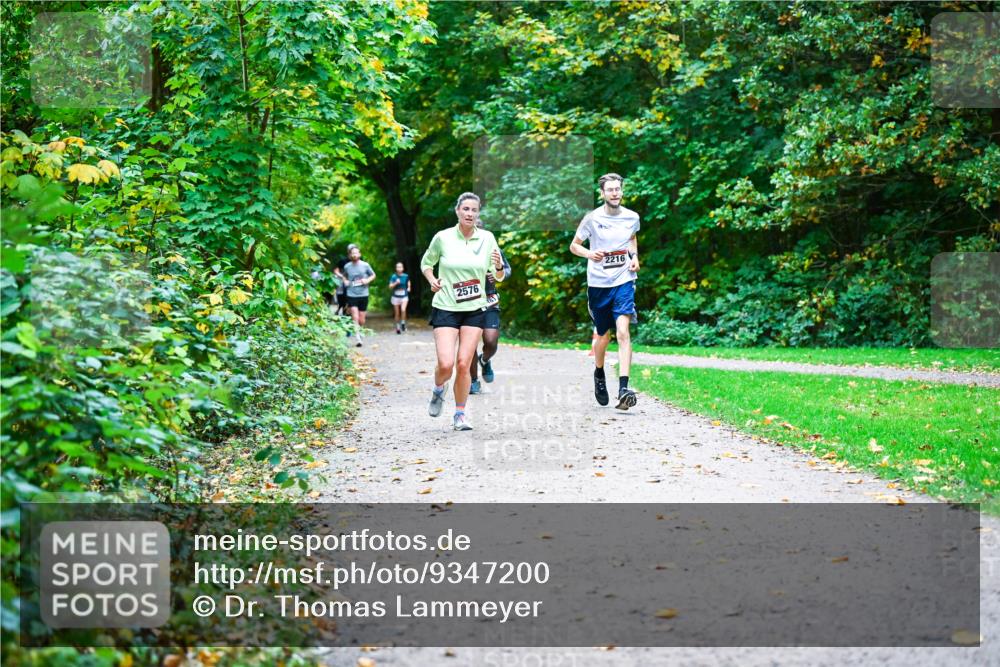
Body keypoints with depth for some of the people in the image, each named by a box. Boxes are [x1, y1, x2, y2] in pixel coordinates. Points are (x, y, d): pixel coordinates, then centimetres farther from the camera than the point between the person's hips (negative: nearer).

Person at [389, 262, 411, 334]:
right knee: (397, 313, 7)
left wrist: (408, 288, 0)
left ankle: (403, 323, -5)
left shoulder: (406, 276, 1)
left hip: (404, 296, -1)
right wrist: (396, 283, -20)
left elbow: (409, 284, 18)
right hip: (395, 296, 1)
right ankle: (398, 327, 22)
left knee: (403, 309, -24)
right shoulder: (393, 277, -3)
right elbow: (390, 286, -6)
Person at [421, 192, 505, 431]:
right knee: (446, 364, -13)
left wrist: (498, 266, -15)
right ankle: (438, 390, 21)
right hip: (445, 308, -2)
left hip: (474, 310, 2)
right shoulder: (442, 237, -5)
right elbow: (426, 263, 12)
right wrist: (432, 280, -7)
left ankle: (460, 414, 14)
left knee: (464, 364, -2)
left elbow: (498, 276, 7)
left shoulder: (487, 238, 1)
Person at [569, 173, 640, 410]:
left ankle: (624, 388, -23)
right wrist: (589, 254, -17)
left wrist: (635, 256, 5)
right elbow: (574, 246, 4)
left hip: (624, 280, 0)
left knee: (623, 332, -17)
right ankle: (599, 374, 42)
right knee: (603, 336, 12)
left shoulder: (632, 217, 2)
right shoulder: (592, 218, -5)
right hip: (598, 283, 0)